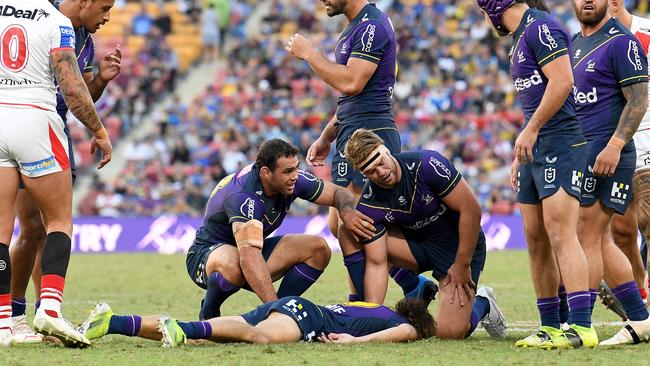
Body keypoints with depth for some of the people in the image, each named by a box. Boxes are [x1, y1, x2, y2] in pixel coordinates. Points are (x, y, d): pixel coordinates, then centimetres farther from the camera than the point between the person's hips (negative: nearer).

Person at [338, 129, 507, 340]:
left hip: (459, 245, -4)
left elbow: (471, 209, -22)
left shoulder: (427, 164, -27)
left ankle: (482, 305, 17)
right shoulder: (368, 206, -17)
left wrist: (462, 265, -19)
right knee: (349, 234, -17)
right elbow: (376, 264, -15)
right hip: (416, 243, 4)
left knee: (450, 332, -18)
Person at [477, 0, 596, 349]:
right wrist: (520, 156, 24)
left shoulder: (541, 28, -10)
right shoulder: (522, 36, 20)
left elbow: (562, 82, -19)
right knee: (535, 239, 9)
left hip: (559, 145, -10)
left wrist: (530, 131, -14)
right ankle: (550, 327, 14)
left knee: (561, 235, -15)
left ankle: (581, 327, -19)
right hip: (536, 150, 10)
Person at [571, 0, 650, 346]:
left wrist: (614, 145, -22)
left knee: (587, 237, -9)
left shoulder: (621, 41, -8)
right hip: (577, 153, 9)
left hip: (606, 155, -9)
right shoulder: (573, 43, 18)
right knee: (600, 241, 9)